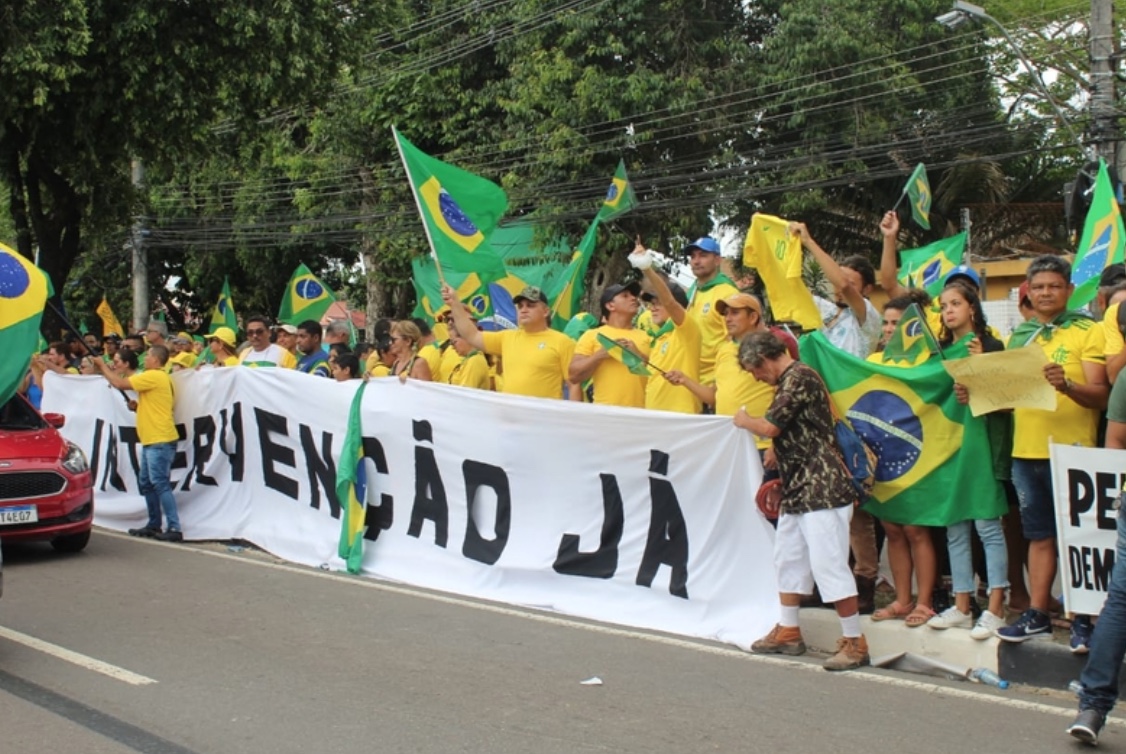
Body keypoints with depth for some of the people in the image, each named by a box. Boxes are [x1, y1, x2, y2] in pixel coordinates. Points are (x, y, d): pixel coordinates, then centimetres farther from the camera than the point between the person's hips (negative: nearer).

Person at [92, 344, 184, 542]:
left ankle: (174, 529, -14)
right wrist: (138, 406, 14)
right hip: (151, 440, 11)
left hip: (160, 440, -11)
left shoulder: (154, 376, -13)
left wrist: (103, 366, 1)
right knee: (147, 483, 14)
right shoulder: (160, 377, 19)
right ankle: (154, 525, 21)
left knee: (160, 483, -13)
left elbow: (119, 383, -12)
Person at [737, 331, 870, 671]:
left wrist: (744, 420, 1)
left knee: (828, 564, -9)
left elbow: (770, 427, -19)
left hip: (822, 490, -11)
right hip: (797, 491, 11)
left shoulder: (800, 378, -14)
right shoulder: (787, 382, 17)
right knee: (788, 559, 17)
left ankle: (854, 642, -3)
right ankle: (788, 631, 28)